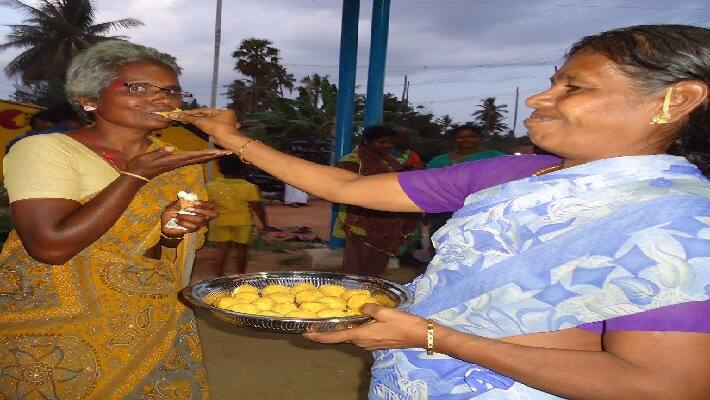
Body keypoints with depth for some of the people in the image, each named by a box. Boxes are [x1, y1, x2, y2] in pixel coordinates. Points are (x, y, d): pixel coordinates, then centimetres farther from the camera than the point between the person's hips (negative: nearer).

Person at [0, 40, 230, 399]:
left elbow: (155, 261, 8)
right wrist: (137, 175, -21)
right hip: (56, 335, -4)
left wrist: (170, 232, -15)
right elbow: (50, 246, -24)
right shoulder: (42, 150, -12)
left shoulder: (181, 165, 2)